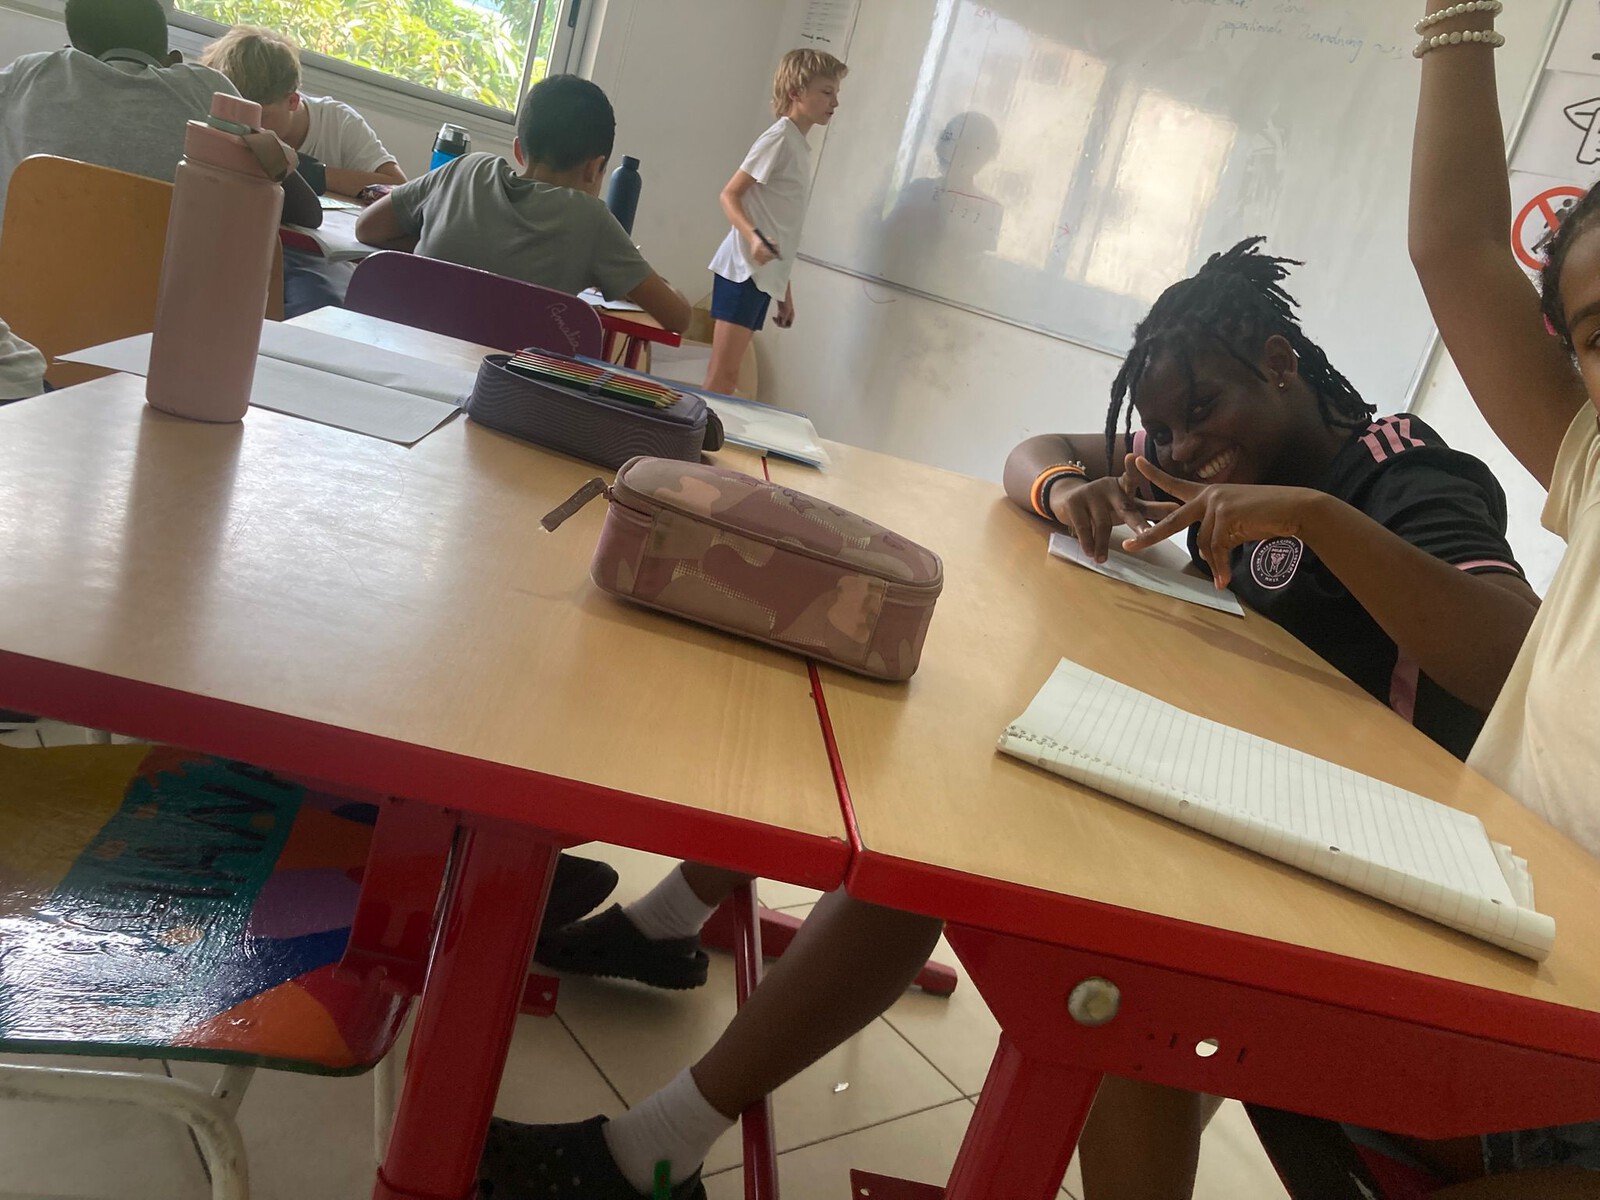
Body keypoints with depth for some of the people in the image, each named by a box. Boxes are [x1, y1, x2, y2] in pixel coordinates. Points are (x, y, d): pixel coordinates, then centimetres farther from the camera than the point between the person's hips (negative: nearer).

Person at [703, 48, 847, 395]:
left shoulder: (800, 146, 20)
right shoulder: (780, 137, -6)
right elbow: (729, 195, -11)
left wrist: (785, 291, 21)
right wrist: (753, 237, -29)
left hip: (764, 276, 8)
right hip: (743, 271, -8)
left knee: (724, 378, 7)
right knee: (722, 378, -11)